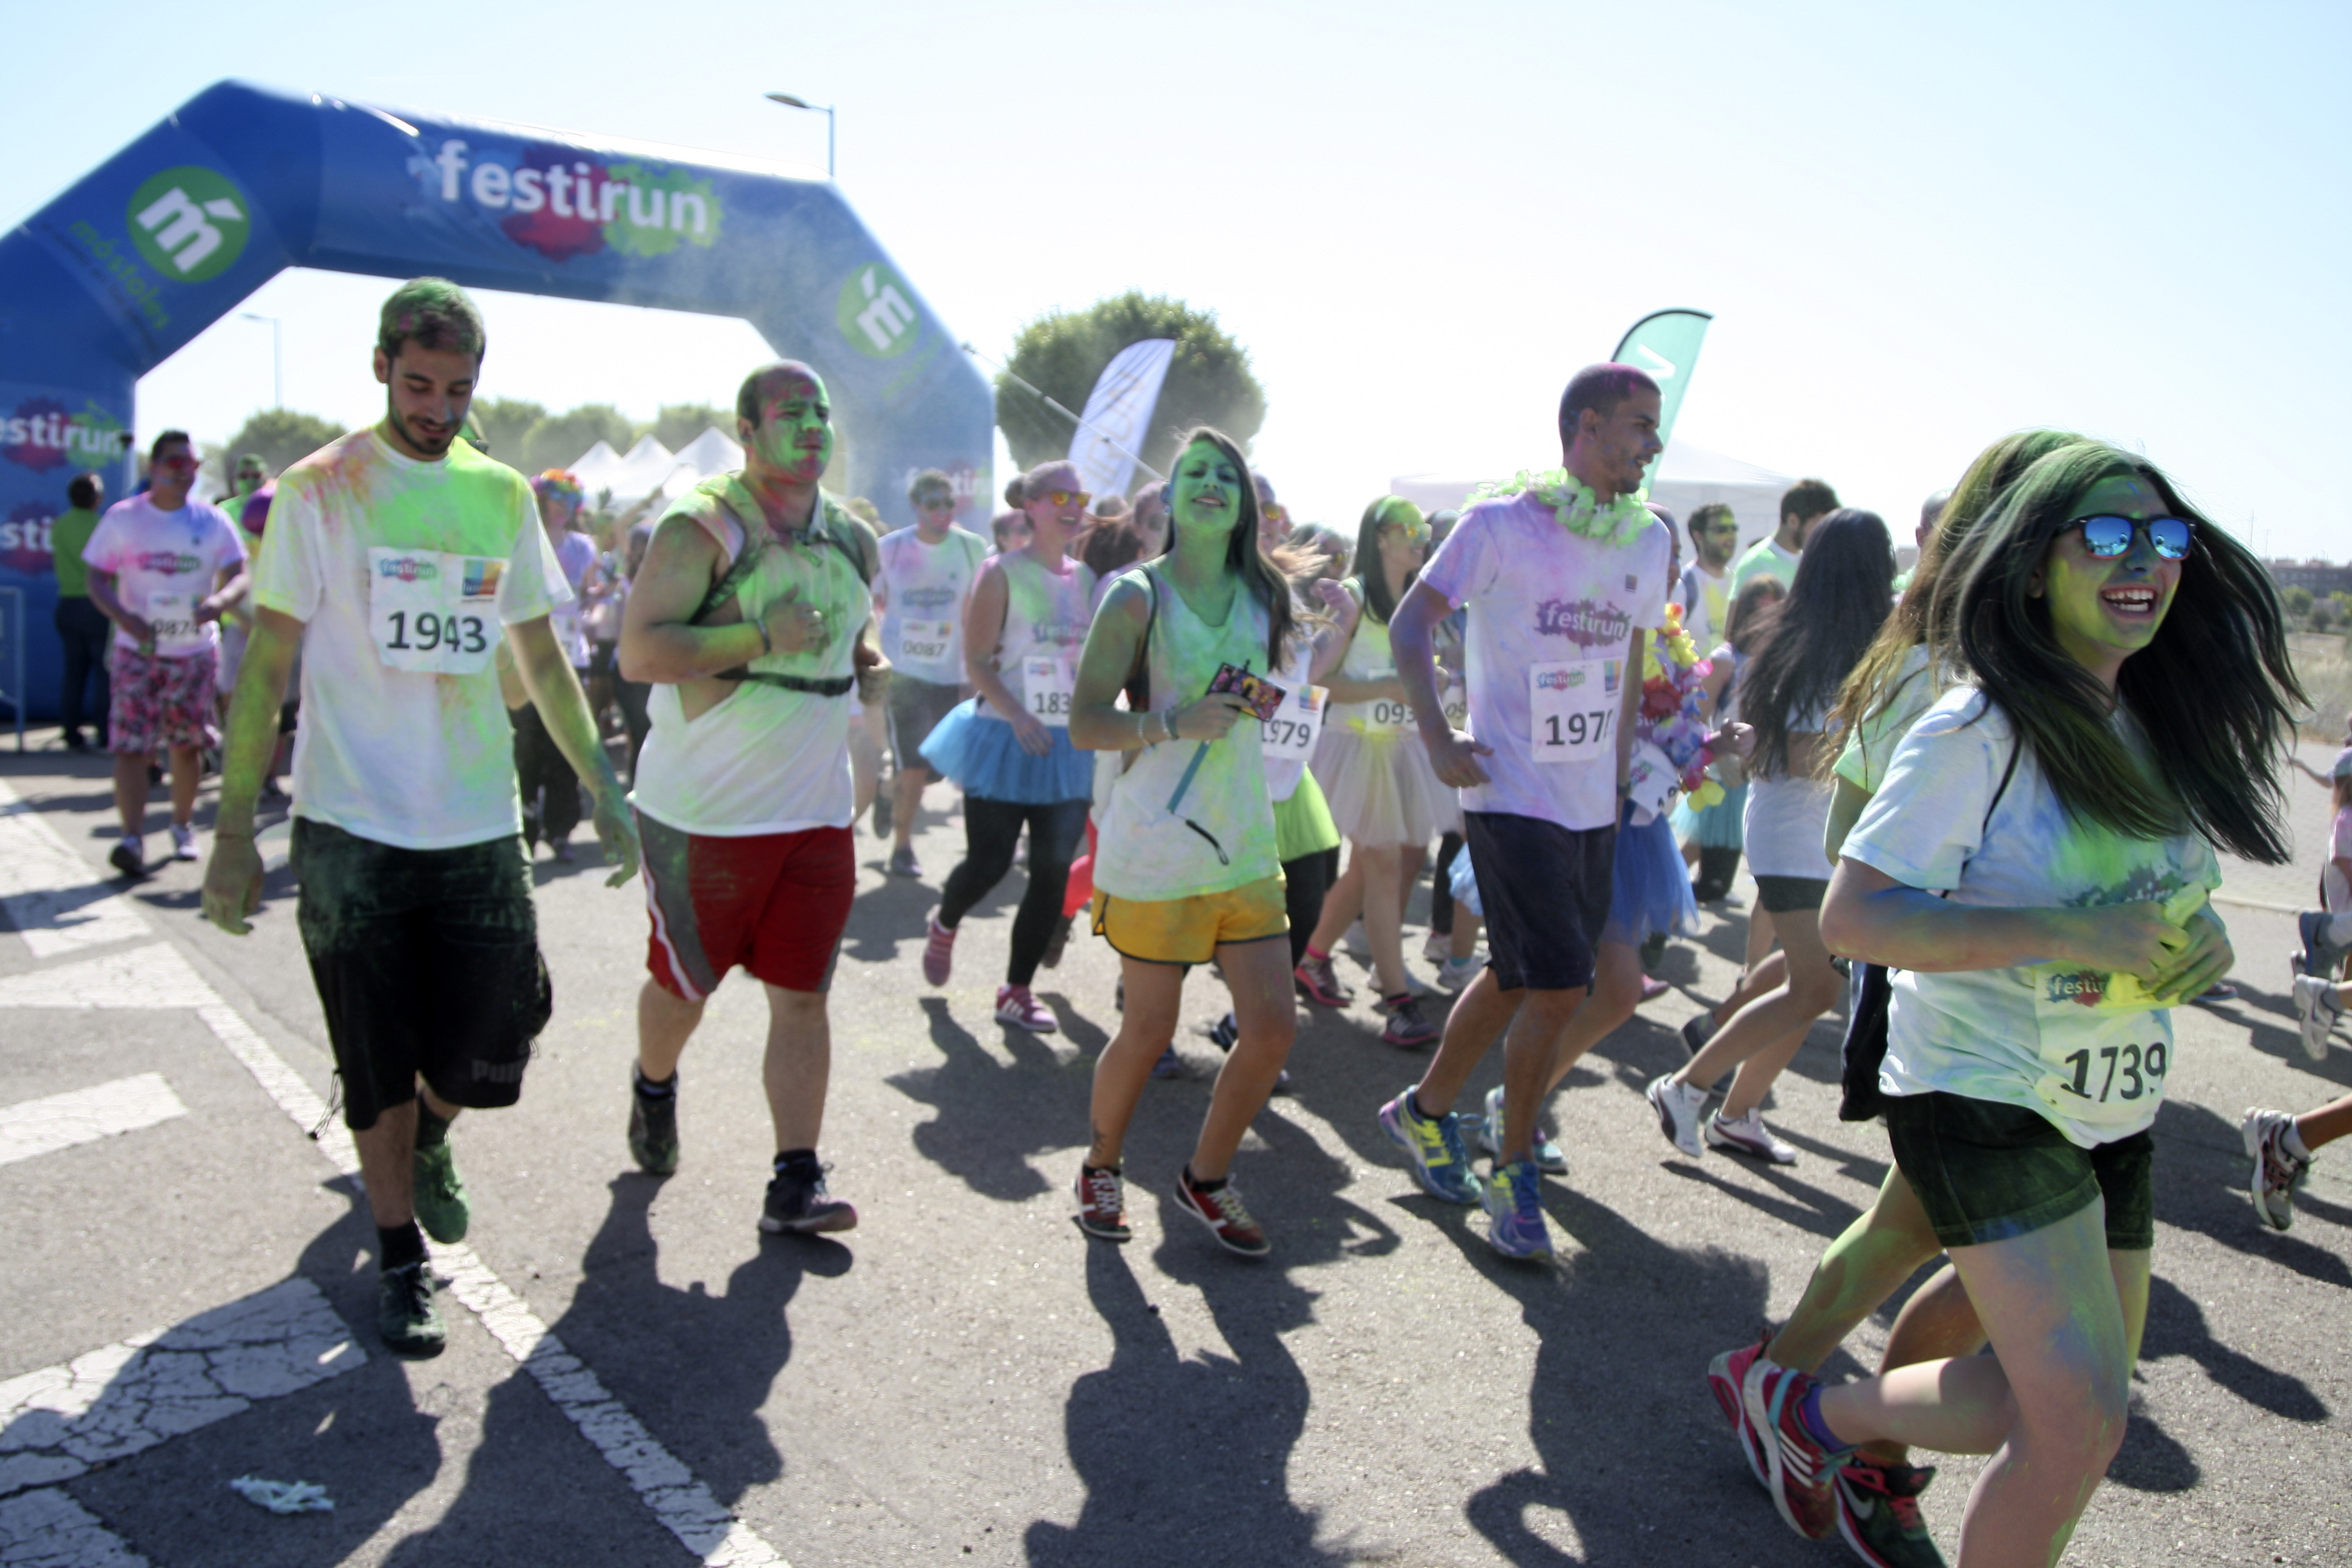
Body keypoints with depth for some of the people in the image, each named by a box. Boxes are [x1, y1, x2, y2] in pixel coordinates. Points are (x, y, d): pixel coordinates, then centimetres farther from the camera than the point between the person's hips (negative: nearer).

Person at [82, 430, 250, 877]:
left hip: (195, 650, 1)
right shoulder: (122, 518, 1)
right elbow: (98, 580, 1)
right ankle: (133, 838, -13)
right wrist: (123, 617, -19)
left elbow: (239, 576, 2)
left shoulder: (213, 521, 3)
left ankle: (183, 827, 25)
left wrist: (219, 600, -21)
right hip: (137, 650, -1)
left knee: (188, 746, 9)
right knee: (130, 745, -11)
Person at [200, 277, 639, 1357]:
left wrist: (605, 791, 11)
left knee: (492, 1050, 5)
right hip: (352, 827, -3)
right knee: (379, 1071, 6)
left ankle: (428, 1136, 39)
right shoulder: (320, 490, -3)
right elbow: (266, 667, -3)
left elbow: (541, 658, 14)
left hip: (480, 823, 3)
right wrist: (233, 830, -7)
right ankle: (399, 1258, 27)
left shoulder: (502, 493, 8)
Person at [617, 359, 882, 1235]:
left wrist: (873, 666, 4)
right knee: (685, 982, 13)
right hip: (702, 811, -4)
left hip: (816, 813, 5)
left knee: (801, 995, 1)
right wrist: (762, 639, -25)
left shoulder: (853, 542, 9)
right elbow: (638, 653, -20)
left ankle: (795, 1182, 7)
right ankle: (654, 1088, 44)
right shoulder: (699, 529, -11)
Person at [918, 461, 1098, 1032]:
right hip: (1007, 739, -5)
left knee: (1053, 872, 1)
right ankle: (942, 928, 34)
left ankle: (1016, 992, 14)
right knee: (989, 862, -1)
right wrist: (1018, 715, -24)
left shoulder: (1087, 578, 9)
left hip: (1069, 744, 5)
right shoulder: (1002, 572, -6)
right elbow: (976, 662, -11)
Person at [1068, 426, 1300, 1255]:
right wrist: (1175, 724, -24)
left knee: (1273, 1028, 2)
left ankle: (1206, 1178, 25)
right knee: (1149, 1032, 5)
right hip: (1155, 850, -5)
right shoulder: (1137, 597, -7)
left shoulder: (1261, 595, 9)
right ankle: (1101, 1168, 32)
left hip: (1245, 844, 5)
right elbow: (1085, 723, -12)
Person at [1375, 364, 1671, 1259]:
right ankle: (1514, 1171, 9)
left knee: (1517, 980, 15)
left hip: (1591, 806, 7)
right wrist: (1437, 739, -16)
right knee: (1560, 984, -10)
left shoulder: (1647, 539, 9)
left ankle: (1425, 1110, 36)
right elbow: (1411, 624, -6)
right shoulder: (1503, 522, -9)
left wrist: (1619, 781, 16)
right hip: (1513, 796, -7)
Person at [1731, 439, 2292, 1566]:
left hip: (2112, 1113, 8)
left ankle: (1807, 1413, 33)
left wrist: (2198, 946, -2)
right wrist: (2067, 934, -27)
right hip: (1984, 1096, -8)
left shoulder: (2161, 735, 8)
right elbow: (1850, 917, -21)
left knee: (2060, 1401, 13)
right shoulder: (1977, 733, -16)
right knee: (2081, 1416, -13)